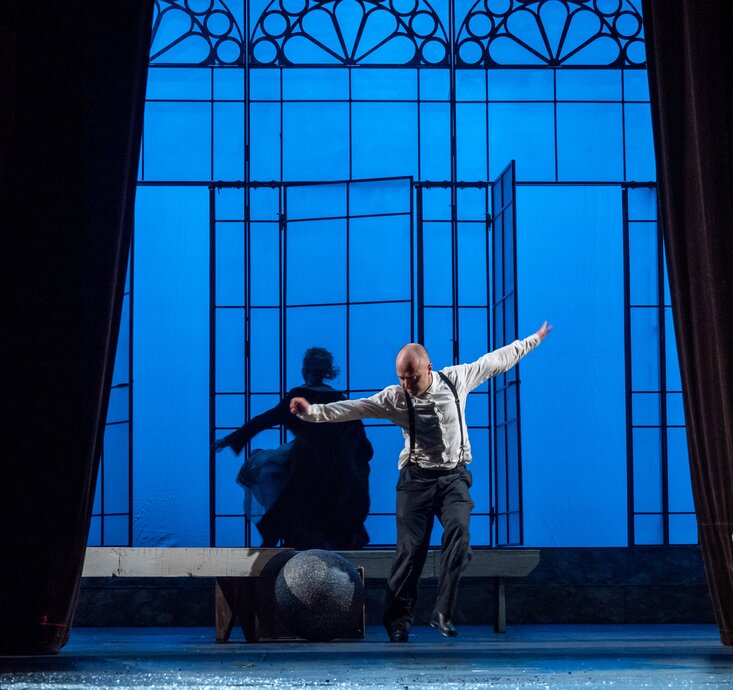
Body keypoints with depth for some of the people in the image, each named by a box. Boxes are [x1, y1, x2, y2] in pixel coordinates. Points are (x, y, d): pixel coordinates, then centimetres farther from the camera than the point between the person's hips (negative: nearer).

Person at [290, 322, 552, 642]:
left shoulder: (456, 379, 0)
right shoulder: (396, 397, -4)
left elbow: (497, 360, 11)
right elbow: (353, 408, -11)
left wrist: (534, 339, 20)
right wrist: (313, 410, -25)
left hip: (454, 475, 1)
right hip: (417, 477, -1)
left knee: (458, 532, -21)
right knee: (411, 546, -7)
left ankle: (442, 613, -16)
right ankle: (398, 620, 6)